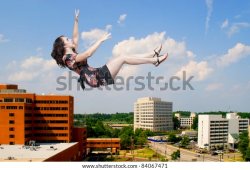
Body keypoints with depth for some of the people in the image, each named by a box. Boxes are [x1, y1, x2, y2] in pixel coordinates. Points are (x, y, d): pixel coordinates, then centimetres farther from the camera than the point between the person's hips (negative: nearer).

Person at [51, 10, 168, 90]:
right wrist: (101, 40, -18)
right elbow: (88, 53, -26)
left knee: (124, 58, 7)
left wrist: (76, 20, 23)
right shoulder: (68, 57, -14)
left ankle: (153, 55, 11)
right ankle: (155, 60, -5)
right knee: (123, 58, -11)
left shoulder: (72, 54, 15)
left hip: (98, 75, 10)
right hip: (96, 78, -10)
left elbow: (76, 37, 26)